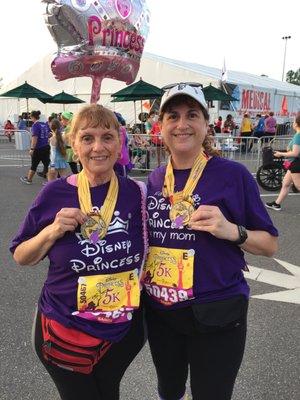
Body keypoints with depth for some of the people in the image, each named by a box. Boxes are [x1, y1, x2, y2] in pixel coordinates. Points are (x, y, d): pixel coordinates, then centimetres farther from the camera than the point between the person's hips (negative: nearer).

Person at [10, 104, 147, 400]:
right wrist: (52, 232, -20)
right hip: (64, 331, -1)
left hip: (124, 331, 2)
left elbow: (147, 254, 8)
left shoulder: (135, 193, -9)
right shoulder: (55, 193, -14)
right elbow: (20, 257, -5)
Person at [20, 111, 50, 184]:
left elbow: (34, 138, -19)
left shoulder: (35, 125, -12)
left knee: (34, 164, 9)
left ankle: (29, 179, 26)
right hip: (46, 147, 6)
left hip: (38, 148, -5)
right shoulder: (45, 124, 7)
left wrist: (32, 149, -19)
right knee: (47, 164, 6)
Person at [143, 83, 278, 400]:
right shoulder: (155, 179, 1)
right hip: (159, 311, 5)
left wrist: (232, 231, -25)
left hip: (216, 315, -4)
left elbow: (270, 245, -7)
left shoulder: (233, 174, -13)